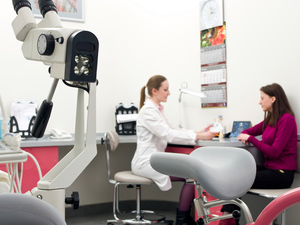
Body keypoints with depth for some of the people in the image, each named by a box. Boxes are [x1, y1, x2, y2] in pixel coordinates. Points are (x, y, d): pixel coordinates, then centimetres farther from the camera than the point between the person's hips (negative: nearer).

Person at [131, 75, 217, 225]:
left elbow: (172, 129, 16)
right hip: (147, 162, -10)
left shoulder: (156, 109, 14)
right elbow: (168, 135, -24)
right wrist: (198, 137, -24)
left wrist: (198, 133, 5)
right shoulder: (148, 110, -17)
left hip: (155, 159, 10)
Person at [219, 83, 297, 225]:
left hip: (282, 173, -8)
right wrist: (244, 135, 3)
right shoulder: (270, 119, 13)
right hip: (269, 168, 8)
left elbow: (274, 152, -18)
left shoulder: (286, 119, -12)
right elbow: (251, 131, 28)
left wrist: (250, 138, -12)